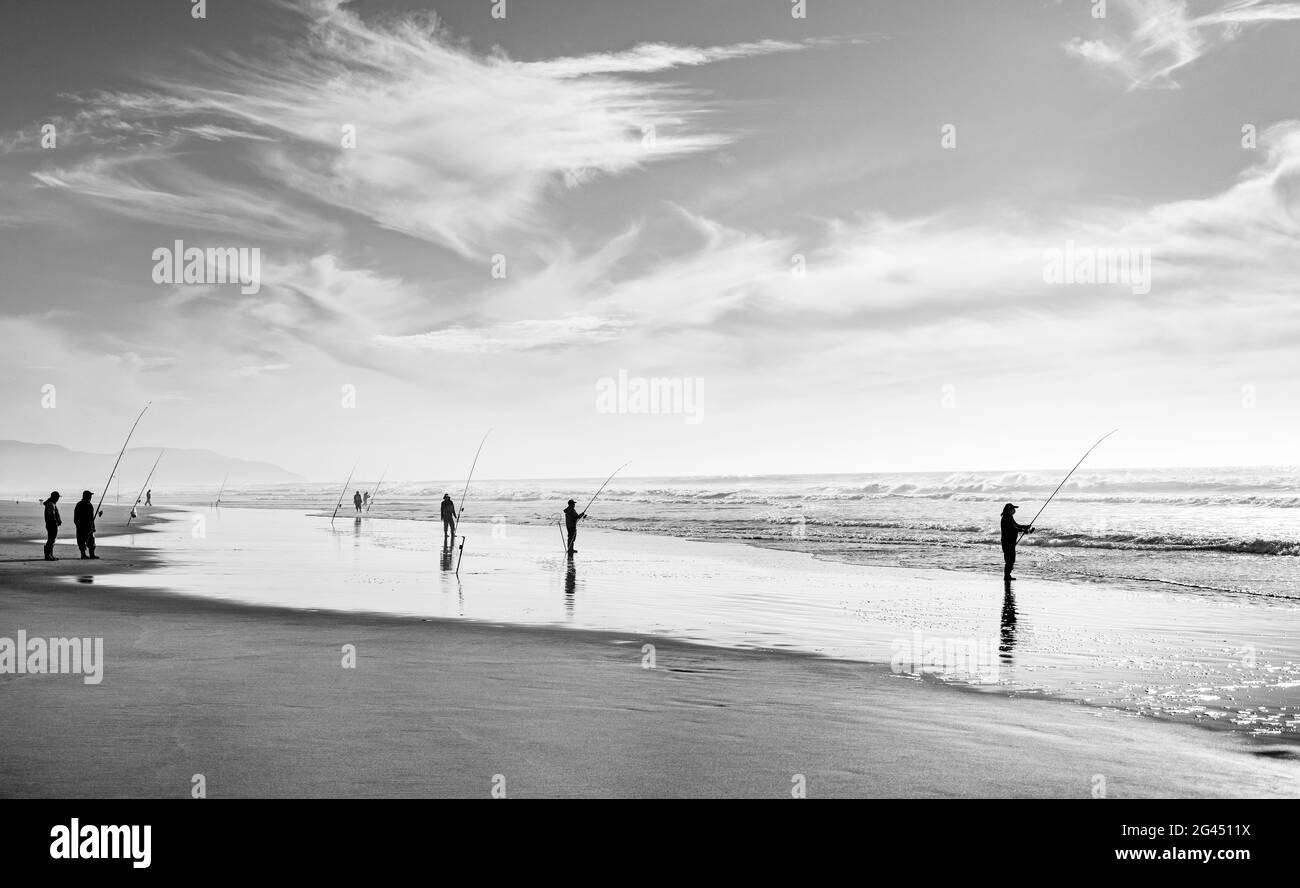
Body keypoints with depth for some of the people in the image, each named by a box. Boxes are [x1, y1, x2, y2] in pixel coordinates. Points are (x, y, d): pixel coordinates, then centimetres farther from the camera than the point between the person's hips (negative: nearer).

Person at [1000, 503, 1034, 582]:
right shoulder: (1006, 518, -16)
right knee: (1009, 560, -10)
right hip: (1007, 542, -10)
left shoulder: (1010, 518, 16)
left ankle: (1008, 575, 19)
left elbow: (1016, 526, 25)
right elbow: (1012, 528, -25)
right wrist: (1023, 530, -26)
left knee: (1011, 560, 13)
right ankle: (1006, 576, -7)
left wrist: (1026, 527, 14)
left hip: (1011, 542, 10)